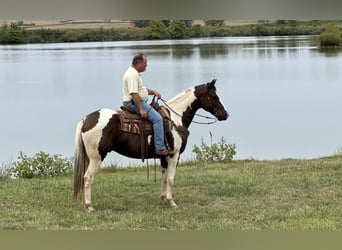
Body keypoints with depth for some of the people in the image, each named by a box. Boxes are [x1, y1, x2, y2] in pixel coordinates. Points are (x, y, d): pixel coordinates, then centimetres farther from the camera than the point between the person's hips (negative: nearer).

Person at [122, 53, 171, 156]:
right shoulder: (132, 75, -18)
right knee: (157, 118, -19)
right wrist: (141, 109, -27)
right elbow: (134, 94, -25)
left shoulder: (135, 73, 18)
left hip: (139, 102, 12)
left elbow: (141, 89, 27)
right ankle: (160, 148, -23)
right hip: (134, 103, -12)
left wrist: (153, 92, 10)